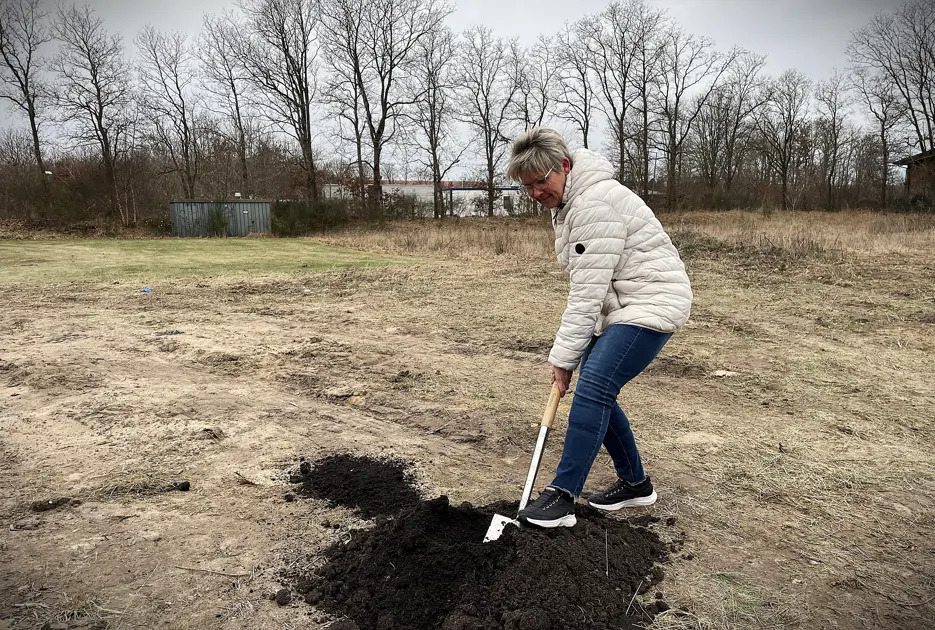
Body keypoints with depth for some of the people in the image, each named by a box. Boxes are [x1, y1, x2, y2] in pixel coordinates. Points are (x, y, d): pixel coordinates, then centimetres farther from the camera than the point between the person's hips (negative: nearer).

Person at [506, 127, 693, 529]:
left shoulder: (595, 203, -22)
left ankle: (562, 497, -15)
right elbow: (586, 287, 13)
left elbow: (588, 291, -23)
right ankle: (635, 483, 22)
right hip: (620, 306, 10)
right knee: (596, 391, 6)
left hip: (652, 302, -10)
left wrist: (563, 356, -18)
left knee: (593, 387, -19)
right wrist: (567, 350, 6)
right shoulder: (565, 203, 10)